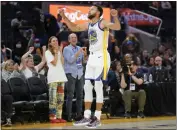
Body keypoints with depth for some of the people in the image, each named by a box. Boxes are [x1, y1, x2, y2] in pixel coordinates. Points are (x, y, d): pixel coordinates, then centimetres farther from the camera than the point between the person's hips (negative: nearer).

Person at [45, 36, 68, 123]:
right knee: (53, 98, -11)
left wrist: (60, 52, 3)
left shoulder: (59, 51, 19)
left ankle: (59, 117, 7)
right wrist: (56, 53, -7)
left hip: (61, 76, 7)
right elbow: (54, 63, -10)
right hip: (53, 77, -7)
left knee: (61, 98, 5)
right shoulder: (48, 52, 1)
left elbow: (62, 63, 6)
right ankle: (52, 117, -12)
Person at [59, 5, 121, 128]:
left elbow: (117, 27, -25)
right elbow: (74, 27, 25)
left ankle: (97, 118, -2)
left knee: (98, 87, -7)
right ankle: (87, 117, 12)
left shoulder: (103, 22, -9)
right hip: (91, 57, 8)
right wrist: (64, 16, 15)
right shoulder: (88, 25, 15)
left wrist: (115, 16, -44)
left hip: (101, 57, -8)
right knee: (87, 87, 7)